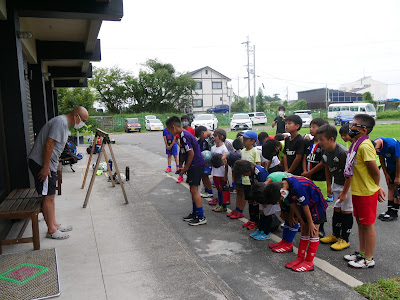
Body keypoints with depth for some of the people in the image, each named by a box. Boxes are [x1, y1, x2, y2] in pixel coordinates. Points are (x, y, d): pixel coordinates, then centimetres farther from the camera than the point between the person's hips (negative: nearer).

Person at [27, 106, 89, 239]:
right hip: (41, 164, -10)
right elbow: (48, 144, -24)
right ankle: (51, 230, 5)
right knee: (48, 197, -4)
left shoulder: (64, 123, 15)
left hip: (48, 164, 10)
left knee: (50, 196, 15)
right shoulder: (60, 122, -18)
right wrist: (45, 167, -23)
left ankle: (54, 224, 25)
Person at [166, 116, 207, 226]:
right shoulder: (184, 134, 13)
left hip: (196, 165, -10)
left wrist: (186, 168, -12)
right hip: (193, 166, 10)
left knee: (194, 190, -8)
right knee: (193, 190, 15)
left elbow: (191, 153, -21)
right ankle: (195, 213, 26)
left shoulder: (184, 136, -19)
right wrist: (185, 167, 16)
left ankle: (201, 217, -3)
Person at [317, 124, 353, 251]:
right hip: (336, 184, 7)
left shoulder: (343, 153, -30)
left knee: (346, 211, 1)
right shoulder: (325, 152, -6)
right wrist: (329, 185, 14)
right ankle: (335, 235, 28)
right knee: (336, 209, 14)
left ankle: (345, 240, 13)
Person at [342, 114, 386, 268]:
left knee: (368, 224, 4)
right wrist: (344, 192, 15)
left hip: (367, 193, -9)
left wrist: (377, 188, -3)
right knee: (360, 222, 19)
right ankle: (362, 253, 34)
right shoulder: (355, 144, 9)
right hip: (357, 191, 9)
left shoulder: (365, 146, -22)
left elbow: (375, 171, -19)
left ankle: (369, 259, 18)